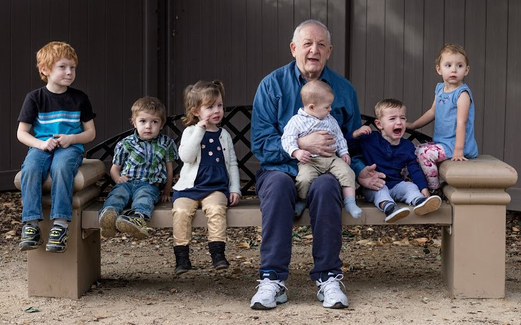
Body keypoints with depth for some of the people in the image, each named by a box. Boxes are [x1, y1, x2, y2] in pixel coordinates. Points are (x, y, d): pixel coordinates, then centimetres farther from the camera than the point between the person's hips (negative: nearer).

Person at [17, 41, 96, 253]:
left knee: (61, 167, -36)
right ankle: (31, 224, -35)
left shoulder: (79, 99, 9)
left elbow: (90, 133, 11)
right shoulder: (34, 98, 7)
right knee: (30, 169, -34)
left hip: (70, 147, -1)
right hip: (41, 146, 1)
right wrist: (40, 143, -13)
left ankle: (61, 224, -39)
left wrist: (72, 138, -9)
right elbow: (21, 133, 6)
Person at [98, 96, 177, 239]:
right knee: (117, 193, -33)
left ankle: (138, 218, -70)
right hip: (126, 182, 2)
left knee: (144, 196, -38)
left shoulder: (166, 143, 15)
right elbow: (115, 168, 20)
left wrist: (166, 192, 16)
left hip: (149, 184, -2)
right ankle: (108, 213, -65)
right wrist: (117, 178, -3)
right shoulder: (126, 144, 14)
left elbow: (169, 169, 21)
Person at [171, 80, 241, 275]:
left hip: (216, 187, 1)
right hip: (189, 187, -1)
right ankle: (181, 256, -19)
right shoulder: (190, 132, 6)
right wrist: (199, 130, -15)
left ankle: (217, 253, -28)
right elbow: (186, 156, -12)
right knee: (181, 211, -27)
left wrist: (234, 189, 7)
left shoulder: (224, 135, 15)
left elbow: (232, 164, 18)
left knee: (216, 209, -30)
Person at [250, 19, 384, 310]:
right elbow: (260, 143, -4)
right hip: (280, 168, -1)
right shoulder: (272, 85, 3)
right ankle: (273, 280, -32)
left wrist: (360, 171, -3)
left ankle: (328, 278, -26)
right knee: (278, 183, -36)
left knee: (326, 185, -34)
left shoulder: (344, 89, 11)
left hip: (327, 171, 1)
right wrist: (301, 145, -17)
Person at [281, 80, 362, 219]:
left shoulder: (330, 120, 19)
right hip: (309, 160, -5)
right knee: (304, 178, -31)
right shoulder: (297, 121, 1)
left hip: (332, 158, 5)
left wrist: (344, 152, 14)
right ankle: (301, 201, -2)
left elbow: (339, 137, 27)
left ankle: (350, 202, -12)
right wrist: (296, 152, -22)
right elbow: (287, 138, -6)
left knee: (347, 172, -19)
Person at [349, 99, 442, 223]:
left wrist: (424, 189, -2)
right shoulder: (370, 139, -2)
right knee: (380, 190, -33)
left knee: (410, 186, -21)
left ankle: (419, 201, -51)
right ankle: (388, 207, -61)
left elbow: (414, 169, 8)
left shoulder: (407, 146, 7)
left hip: (396, 185, 4)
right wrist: (356, 134, -22)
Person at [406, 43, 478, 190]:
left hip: (455, 144, -9)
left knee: (425, 153, -24)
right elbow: (432, 112, 23)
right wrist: (412, 125, 24)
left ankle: (434, 190, -11)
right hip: (441, 142, 9)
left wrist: (458, 150, -27)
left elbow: (461, 122, -22)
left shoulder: (462, 93, -16)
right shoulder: (440, 89, 9)